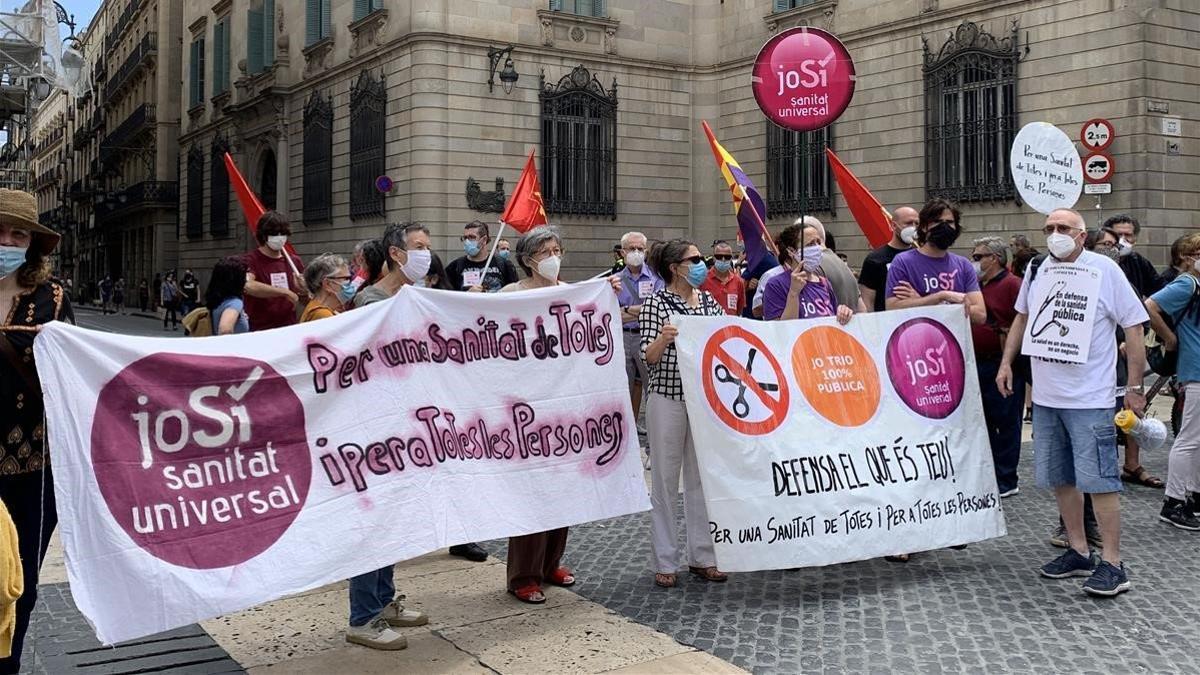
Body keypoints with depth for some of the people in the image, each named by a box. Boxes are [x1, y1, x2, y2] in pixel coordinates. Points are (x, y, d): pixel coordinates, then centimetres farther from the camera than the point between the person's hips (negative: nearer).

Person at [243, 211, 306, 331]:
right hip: (260, 331, -4)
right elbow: (248, 286, -26)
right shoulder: (251, 260, -5)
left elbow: (306, 301, 18)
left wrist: (303, 291, -5)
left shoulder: (294, 261, 9)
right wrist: (285, 292, -22)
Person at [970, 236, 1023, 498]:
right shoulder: (976, 286, 14)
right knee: (983, 421, 15)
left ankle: (1006, 481, 8)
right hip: (977, 364, 8)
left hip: (1002, 365, -8)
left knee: (1005, 422, 1)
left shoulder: (1012, 285, -10)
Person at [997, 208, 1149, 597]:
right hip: (1046, 395, 6)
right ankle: (1079, 553, 26)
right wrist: (1006, 363, 16)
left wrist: (1135, 387, -8)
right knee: (1060, 479, 13)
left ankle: (1112, 564, 3)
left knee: (1098, 480, -6)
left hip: (1090, 398, -6)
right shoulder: (1037, 270, 6)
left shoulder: (1105, 270, -8)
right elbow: (1022, 317, 22)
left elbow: (1133, 328, -7)